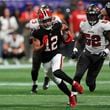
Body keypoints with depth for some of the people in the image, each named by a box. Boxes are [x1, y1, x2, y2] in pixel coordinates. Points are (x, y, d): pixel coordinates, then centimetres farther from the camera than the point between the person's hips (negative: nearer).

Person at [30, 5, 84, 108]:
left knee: (57, 72, -32)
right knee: (58, 81, 6)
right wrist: (43, 46, -35)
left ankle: (74, 83, -15)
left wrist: (67, 34, -9)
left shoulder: (57, 26, -11)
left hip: (56, 55, -1)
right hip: (45, 60, 1)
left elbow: (64, 27, 12)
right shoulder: (37, 33, -17)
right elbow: (36, 49, -16)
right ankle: (71, 96, 26)